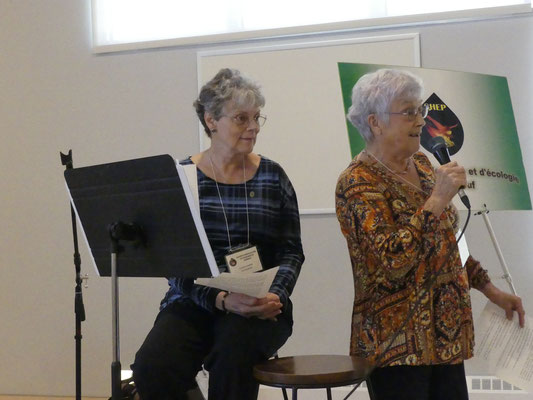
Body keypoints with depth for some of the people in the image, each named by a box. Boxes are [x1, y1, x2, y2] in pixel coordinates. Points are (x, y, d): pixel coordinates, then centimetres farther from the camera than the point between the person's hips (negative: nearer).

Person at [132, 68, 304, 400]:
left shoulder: (272, 177, 9)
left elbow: (292, 252, 8)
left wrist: (276, 295, -12)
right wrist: (221, 299, -19)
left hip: (260, 310, 0)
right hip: (193, 304, 0)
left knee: (233, 353, -34)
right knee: (153, 368, -29)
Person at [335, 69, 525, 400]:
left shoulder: (421, 163, 11)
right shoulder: (358, 183, -12)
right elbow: (392, 261, -24)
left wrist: (490, 289, 18)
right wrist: (437, 200, -24)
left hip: (447, 334, 7)